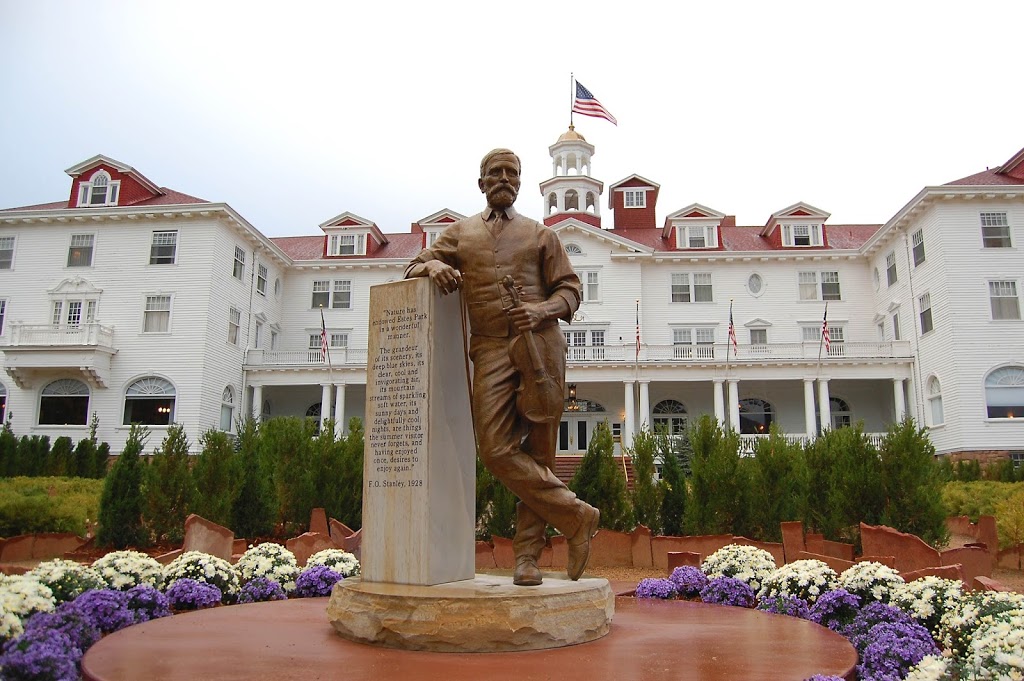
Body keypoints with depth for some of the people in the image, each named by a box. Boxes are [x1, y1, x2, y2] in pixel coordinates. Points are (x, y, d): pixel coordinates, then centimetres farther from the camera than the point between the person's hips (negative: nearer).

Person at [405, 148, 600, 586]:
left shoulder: (540, 234, 17)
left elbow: (569, 289, 12)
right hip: (491, 350, 1)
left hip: (541, 345, -1)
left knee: (538, 451, -2)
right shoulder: (460, 233, 21)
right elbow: (414, 267, 18)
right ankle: (578, 517, -1)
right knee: (496, 451, -12)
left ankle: (527, 553, 8)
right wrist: (433, 266, -7)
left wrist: (541, 311, -10)